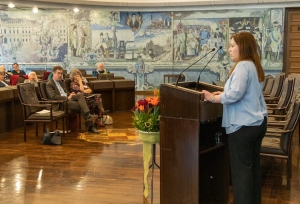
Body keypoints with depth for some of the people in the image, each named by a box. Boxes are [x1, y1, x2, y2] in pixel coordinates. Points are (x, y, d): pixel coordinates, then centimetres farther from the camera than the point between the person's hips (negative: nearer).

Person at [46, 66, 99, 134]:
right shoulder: (49, 84, -4)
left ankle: (88, 115, -38)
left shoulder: (60, 81, 24)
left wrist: (70, 94, 5)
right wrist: (67, 98, -18)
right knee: (81, 105, -26)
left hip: (67, 98, 8)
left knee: (80, 95, -23)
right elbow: (53, 96, -18)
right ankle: (89, 124, -21)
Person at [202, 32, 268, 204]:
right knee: (254, 165, 15)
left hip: (243, 125, -10)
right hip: (258, 122, 10)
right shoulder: (255, 66, 13)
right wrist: (223, 94, 13)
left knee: (241, 169, -2)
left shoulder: (243, 66, -16)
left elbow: (235, 94, -24)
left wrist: (213, 98, -13)